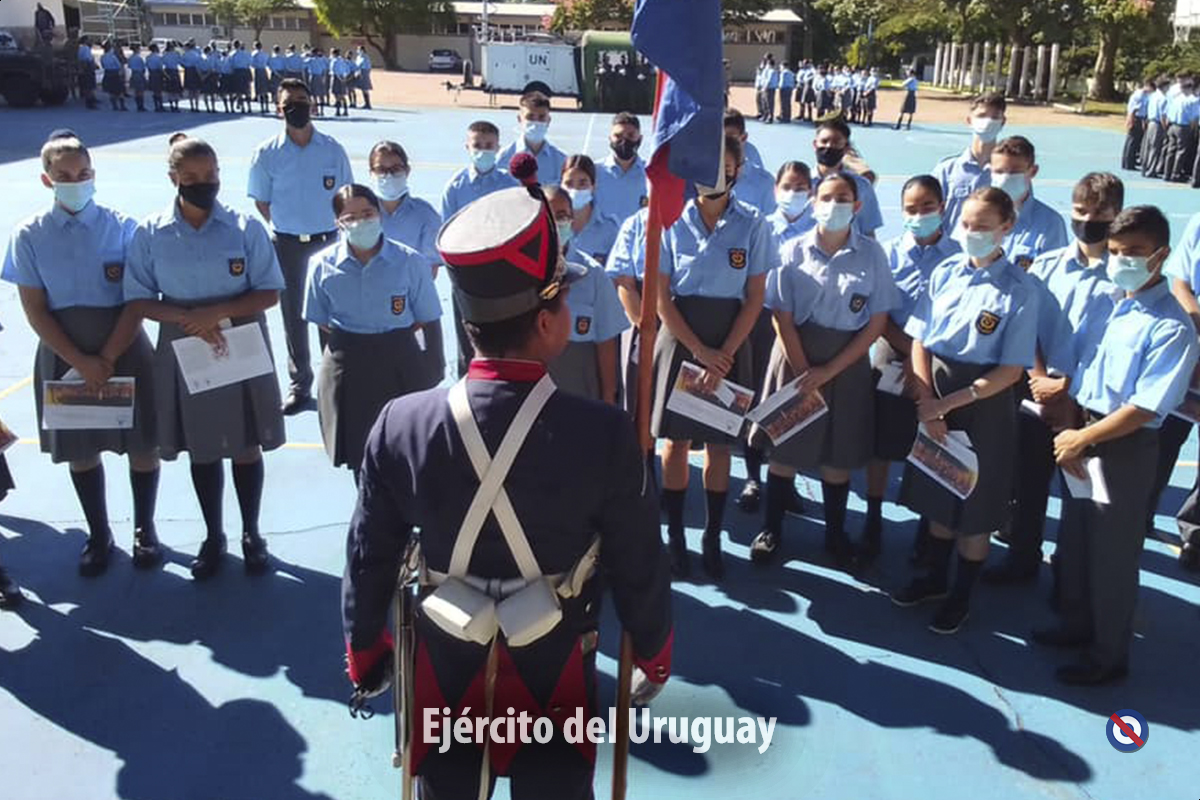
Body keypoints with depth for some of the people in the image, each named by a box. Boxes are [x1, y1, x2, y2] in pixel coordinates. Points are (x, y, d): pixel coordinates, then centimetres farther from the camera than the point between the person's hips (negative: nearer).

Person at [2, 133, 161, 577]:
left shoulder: (122, 227, -6)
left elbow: (138, 303, -9)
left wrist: (106, 358, -15)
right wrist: (80, 362, -13)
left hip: (124, 347, -1)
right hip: (63, 353, 2)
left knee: (141, 443, 7)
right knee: (79, 448, 13)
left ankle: (144, 529, 28)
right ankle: (98, 534, 32)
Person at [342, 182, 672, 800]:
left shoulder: (401, 426, -16)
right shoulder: (605, 434, -23)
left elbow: (369, 556, -4)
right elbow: (638, 568, -11)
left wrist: (363, 650, 14)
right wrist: (653, 656, 8)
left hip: (445, 667, 2)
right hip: (555, 671, -1)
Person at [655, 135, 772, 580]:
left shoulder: (753, 225, -2)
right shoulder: (671, 220, -4)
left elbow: (755, 298, -2)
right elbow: (661, 296, -5)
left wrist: (725, 354, -10)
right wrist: (698, 349, -11)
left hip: (729, 342, 0)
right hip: (680, 337, 0)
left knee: (719, 443, 7)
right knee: (676, 439, 5)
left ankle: (713, 536, 20)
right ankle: (674, 534, 18)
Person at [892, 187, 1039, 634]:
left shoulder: (1019, 289, -13)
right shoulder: (945, 272, 0)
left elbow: (1011, 370, -13)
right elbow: (919, 341, 0)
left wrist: (949, 402, -18)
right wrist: (926, 401, -11)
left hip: (983, 401, -4)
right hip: (933, 395, 4)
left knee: (975, 504, 9)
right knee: (936, 493, 18)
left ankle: (961, 597, 29)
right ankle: (935, 577, 39)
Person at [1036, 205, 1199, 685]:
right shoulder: (1107, 306, 3)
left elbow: (1144, 409, -21)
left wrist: (1079, 440, -15)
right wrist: (1069, 433, -4)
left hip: (1125, 449, -7)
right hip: (1081, 437, 7)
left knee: (1111, 555, 7)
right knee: (1073, 542, 21)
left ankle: (1109, 655, 26)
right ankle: (1077, 623, 43)